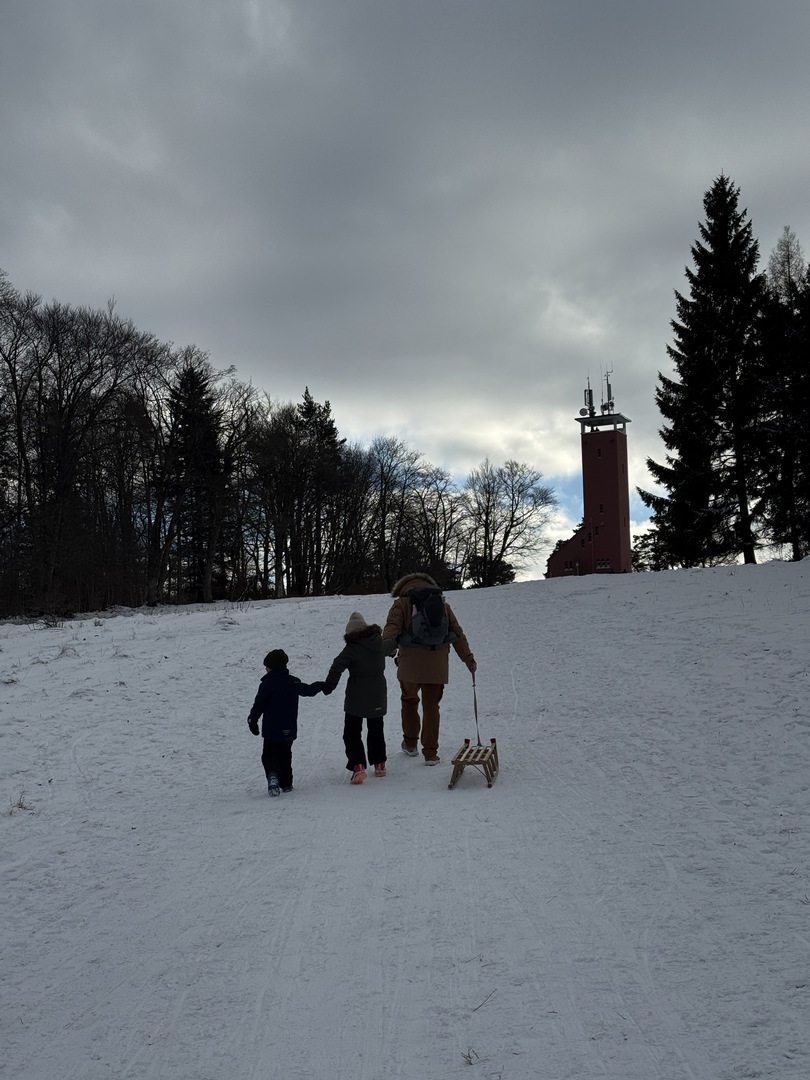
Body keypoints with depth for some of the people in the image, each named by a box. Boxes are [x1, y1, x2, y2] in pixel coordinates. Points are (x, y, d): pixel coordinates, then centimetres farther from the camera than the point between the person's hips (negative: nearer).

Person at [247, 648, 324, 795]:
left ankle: (273, 775, -23)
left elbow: (259, 705, -10)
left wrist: (252, 721, 2)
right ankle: (286, 783, 18)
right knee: (285, 755, 18)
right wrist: (321, 685, 33)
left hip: (271, 730, -4)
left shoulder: (267, 684, -12)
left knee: (269, 756, 3)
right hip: (289, 730, 5)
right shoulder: (294, 682, 3)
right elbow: (309, 690, 14)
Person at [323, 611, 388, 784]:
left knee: (352, 733, 3)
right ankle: (379, 764, 27)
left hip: (356, 698, -5)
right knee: (376, 730, 22)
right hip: (378, 696, 5)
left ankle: (358, 766, -11)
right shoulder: (380, 642, 0)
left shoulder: (351, 649, -16)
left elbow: (337, 667, -22)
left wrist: (328, 686, -13)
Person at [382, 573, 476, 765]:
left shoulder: (402, 603, 6)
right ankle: (430, 753, 8)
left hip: (410, 666, -2)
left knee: (409, 700, 21)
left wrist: (388, 643, -32)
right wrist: (469, 659, 21)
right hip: (437, 667, 2)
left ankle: (410, 743, 28)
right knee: (431, 707, 11)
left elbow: (392, 625, -15)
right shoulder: (442, 605, 16)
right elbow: (458, 634, 17)